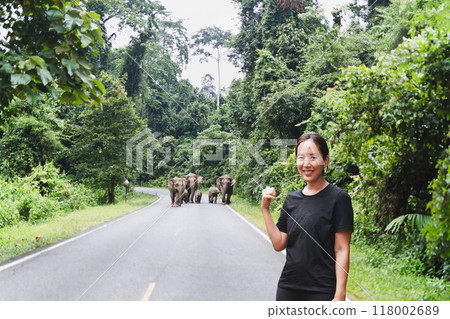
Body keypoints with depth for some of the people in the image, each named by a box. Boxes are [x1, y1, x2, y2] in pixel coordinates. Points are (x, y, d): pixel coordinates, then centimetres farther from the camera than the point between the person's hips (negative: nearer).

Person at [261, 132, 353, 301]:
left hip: (322, 291, -5)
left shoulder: (338, 198, -7)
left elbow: (341, 250, -10)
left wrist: (339, 295, -14)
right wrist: (265, 209, 0)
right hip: (288, 287, 5)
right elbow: (278, 244, 6)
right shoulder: (291, 199, 9)